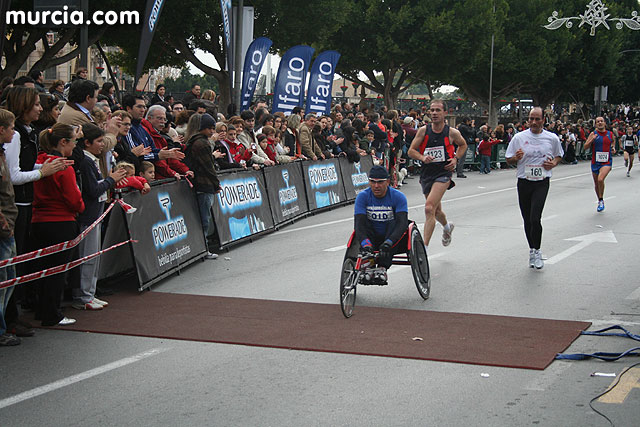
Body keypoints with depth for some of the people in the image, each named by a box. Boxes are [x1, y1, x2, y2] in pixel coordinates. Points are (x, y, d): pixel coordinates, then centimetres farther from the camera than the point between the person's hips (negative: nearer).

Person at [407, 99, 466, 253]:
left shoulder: (452, 133, -4)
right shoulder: (423, 131, -2)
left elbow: (463, 145, 17)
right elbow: (411, 151, 2)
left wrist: (456, 159, 1)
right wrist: (423, 158, -18)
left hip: (443, 173, -4)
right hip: (426, 174, 4)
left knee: (429, 208, -21)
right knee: (436, 210, 21)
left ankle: (425, 247, -19)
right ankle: (447, 227, 56)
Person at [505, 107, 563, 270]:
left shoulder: (552, 138, 2)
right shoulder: (519, 137, 1)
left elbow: (559, 155, 19)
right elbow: (509, 160, 6)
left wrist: (554, 163, -3)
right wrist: (516, 157, -16)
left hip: (542, 183, -2)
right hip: (524, 182, 2)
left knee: (535, 219, -16)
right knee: (527, 220, 7)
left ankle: (536, 251, 2)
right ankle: (532, 250, 25)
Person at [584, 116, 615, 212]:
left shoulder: (610, 134, 3)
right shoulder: (593, 134, -2)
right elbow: (585, 147, -6)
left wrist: (613, 148, 7)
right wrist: (591, 140, -22)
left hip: (607, 162, -2)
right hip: (595, 162, 2)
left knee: (600, 179, -25)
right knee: (596, 184, 12)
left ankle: (601, 201, -8)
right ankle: (600, 201, 34)